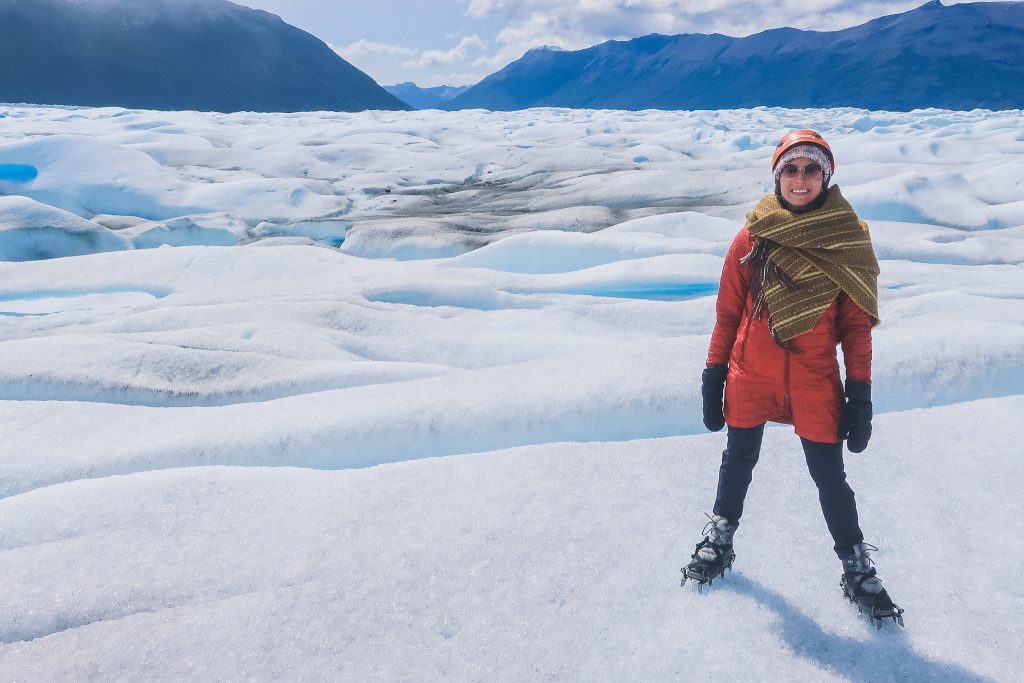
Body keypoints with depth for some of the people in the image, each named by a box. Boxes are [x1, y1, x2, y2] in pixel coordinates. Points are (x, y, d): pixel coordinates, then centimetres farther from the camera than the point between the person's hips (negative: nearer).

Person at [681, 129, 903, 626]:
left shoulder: (848, 238, -4)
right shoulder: (753, 236, -4)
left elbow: (856, 324, -1)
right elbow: (728, 311, 2)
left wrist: (859, 393, -3)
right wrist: (714, 374, 2)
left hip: (816, 380, -1)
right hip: (751, 375, 1)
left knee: (829, 476, 6)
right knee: (739, 461, 17)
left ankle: (858, 570, 27)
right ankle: (719, 538, 40)